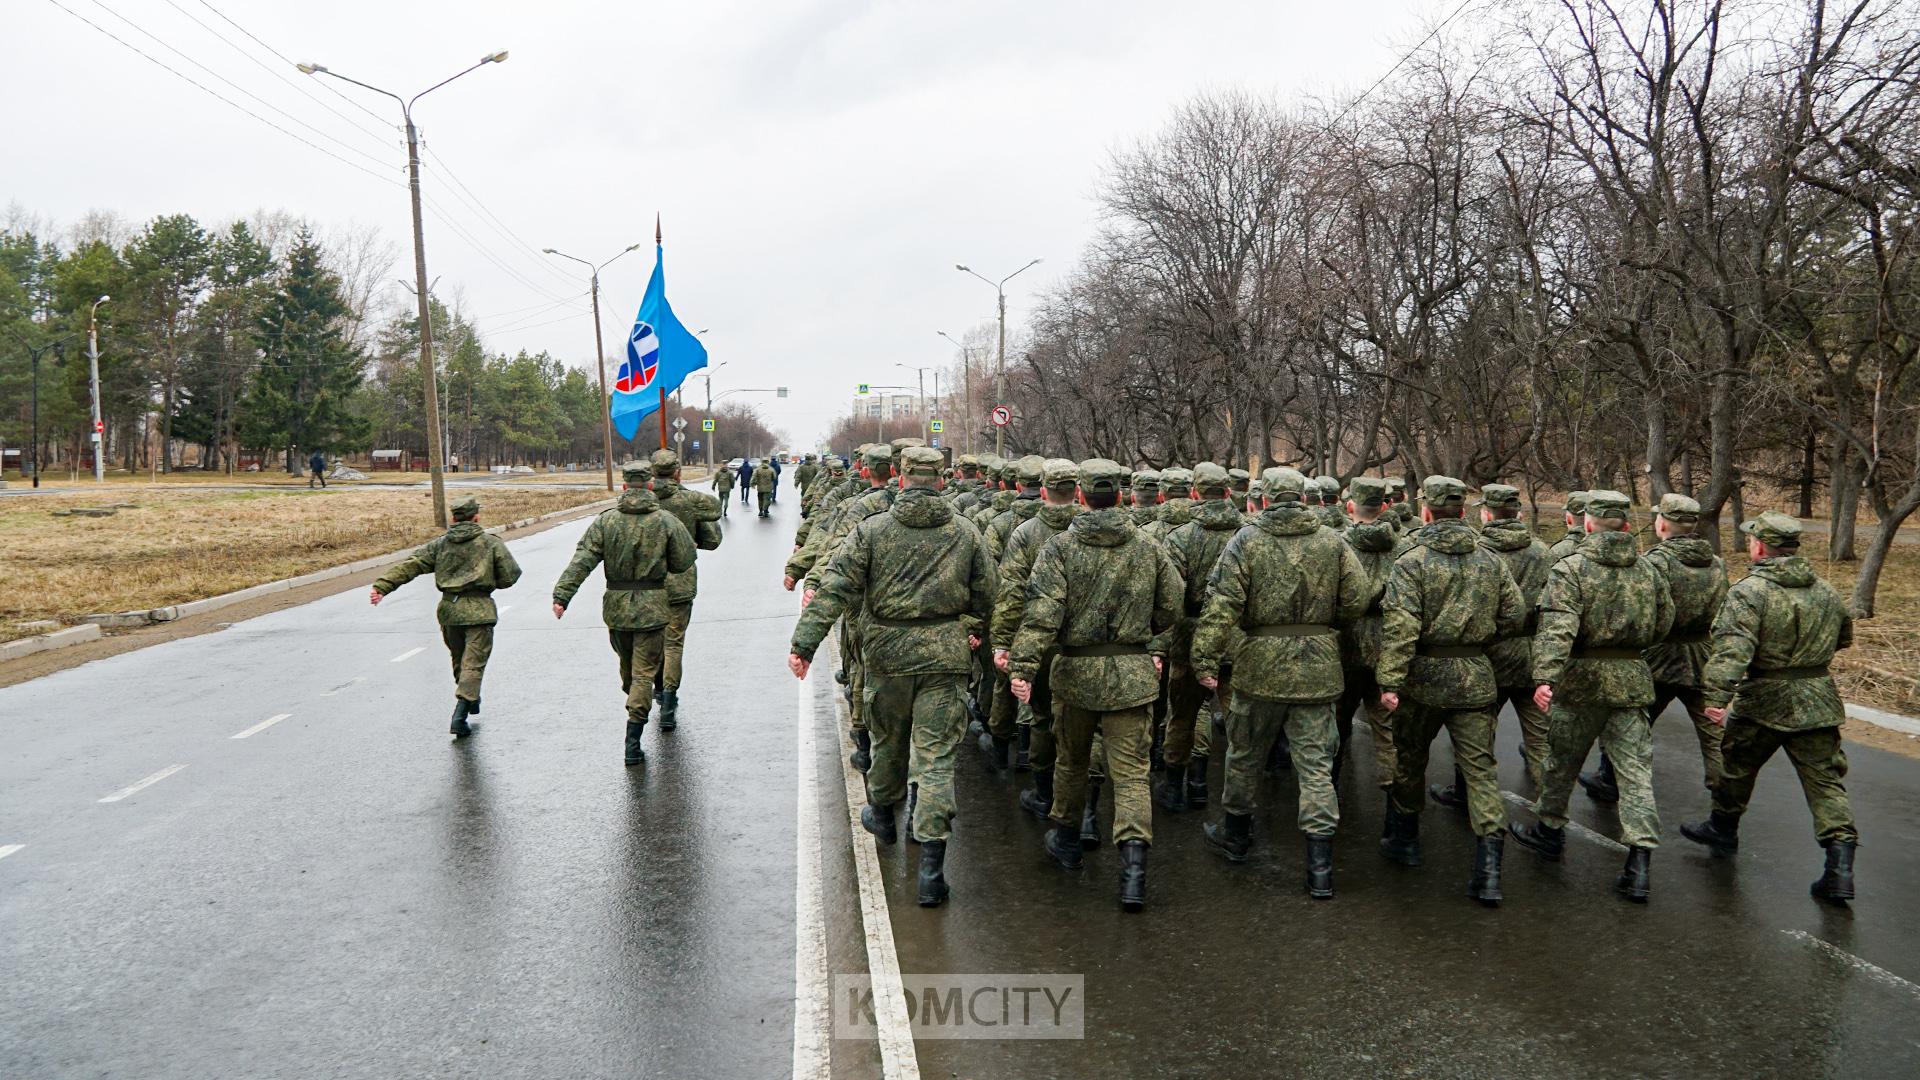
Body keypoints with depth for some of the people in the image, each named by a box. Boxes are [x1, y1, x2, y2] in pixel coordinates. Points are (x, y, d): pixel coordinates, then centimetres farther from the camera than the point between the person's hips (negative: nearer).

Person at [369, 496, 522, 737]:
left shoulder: (439, 544, 9)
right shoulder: (492, 543, 1)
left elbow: (410, 566, 1)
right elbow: (510, 575, 0)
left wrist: (382, 586, -4)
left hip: (449, 609, 4)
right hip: (479, 611, -4)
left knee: (459, 660, 23)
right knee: (473, 663, -5)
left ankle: (471, 700, 40)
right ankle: (459, 717, -18)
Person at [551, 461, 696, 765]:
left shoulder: (605, 522, -3)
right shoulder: (667, 522, -6)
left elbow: (582, 561, -10)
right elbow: (684, 562, 0)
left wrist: (562, 595, -11)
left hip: (616, 607, 2)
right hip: (651, 608, -2)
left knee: (627, 663, 23)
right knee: (644, 672, 0)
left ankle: (636, 707, 41)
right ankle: (633, 743, -5)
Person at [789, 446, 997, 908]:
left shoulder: (872, 530, -5)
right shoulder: (967, 534, 0)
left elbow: (835, 589, -9)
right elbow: (985, 597, 8)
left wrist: (804, 643, -9)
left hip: (888, 653, 1)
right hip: (945, 656, 0)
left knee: (889, 739, 23)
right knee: (937, 755, 0)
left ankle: (882, 813, 46)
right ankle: (931, 863, -5)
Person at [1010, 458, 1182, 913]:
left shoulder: (1060, 547, -8)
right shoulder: (1148, 549, 1)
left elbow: (1042, 612, -18)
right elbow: (1171, 608, 8)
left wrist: (1023, 666, -19)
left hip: (1076, 670, -1)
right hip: (1133, 672, 1)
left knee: (1070, 760, 20)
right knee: (1131, 771, 1)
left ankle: (1066, 840, 38)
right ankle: (1134, 862, -13)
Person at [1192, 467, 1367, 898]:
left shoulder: (1246, 540, -6)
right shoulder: (1333, 542, 1)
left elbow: (1222, 604, -14)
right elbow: (1357, 600, 0)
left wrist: (1205, 658, -12)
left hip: (1261, 665, -2)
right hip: (1318, 668, 2)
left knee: (1245, 754, 18)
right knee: (1316, 765, 5)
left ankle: (1235, 834, 36)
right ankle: (1320, 869, 3)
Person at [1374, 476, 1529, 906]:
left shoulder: (1412, 561, -11)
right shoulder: (1491, 561, 4)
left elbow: (1400, 626, -20)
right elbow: (1515, 616, 6)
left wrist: (1389, 682, -19)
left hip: (1425, 677, -3)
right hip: (1476, 678, 3)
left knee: (1409, 760, 17)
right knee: (1480, 769, 3)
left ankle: (1404, 839, 33)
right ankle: (1489, 869, -4)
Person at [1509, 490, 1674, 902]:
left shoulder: (1570, 568, -12)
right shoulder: (1649, 571, 5)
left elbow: (1557, 628, -24)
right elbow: (1662, 626, 14)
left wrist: (1545, 676, -32)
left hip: (1582, 680, -3)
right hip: (1632, 680, 3)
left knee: (1562, 761, 16)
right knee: (1635, 770, 3)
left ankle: (1549, 830, 33)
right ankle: (1640, 861, -4)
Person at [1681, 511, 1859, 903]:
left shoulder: (1750, 592, -16)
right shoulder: (1826, 593, 5)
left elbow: (1731, 648, -28)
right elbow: (1844, 638, 21)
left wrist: (1716, 695, -31)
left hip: (1764, 700, -4)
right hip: (1819, 701, 5)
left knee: (1737, 766, 18)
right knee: (1825, 780, 5)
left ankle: (1723, 830, 37)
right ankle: (1840, 866, -4)